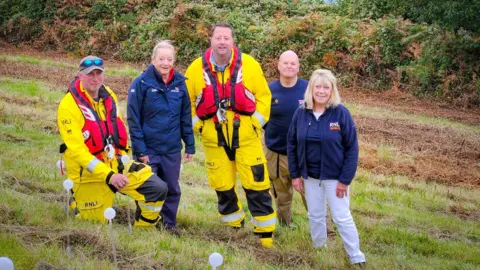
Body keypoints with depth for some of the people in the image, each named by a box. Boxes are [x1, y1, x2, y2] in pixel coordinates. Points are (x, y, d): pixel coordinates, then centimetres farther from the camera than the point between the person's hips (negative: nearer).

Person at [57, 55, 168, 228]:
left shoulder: (109, 96, 4)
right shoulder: (69, 106, -16)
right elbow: (76, 150, -22)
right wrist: (108, 175, -26)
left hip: (116, 165, 5)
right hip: (89, 174, -5)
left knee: (157, 188, -8)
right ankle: (77, 206, 35)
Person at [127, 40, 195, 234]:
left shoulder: (179, 83, 3)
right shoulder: (141, 83, -9)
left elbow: (186, 117, 8)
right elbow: (133, 120, -9)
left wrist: (190, 145, 6)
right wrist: (140, 150, -13)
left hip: (172, 149, 4)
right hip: (148, 150, -4)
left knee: (172, 189, 11)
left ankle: (169, 224, 26)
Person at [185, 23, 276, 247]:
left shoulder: (249, 65, -6)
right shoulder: (197, 68, -4)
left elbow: (263, 96, 4)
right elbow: (187, 101, 8)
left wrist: (256, 122, -2)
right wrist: (197, 125, 3)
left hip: (246, 136, -2)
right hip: (214, 138, 2)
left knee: (256, 184, -3)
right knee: (223, 187, 11)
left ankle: (265, 233, 7)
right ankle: (233, 228, 28)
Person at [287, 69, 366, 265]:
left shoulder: (341, 113, -15)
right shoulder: (301, 113, -5)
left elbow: (352, 148, -12)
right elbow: (292, 145, 3)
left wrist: (345, 179, -14)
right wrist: (295, 174, 1)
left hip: (334, 177, -4)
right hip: (310, 176, 4)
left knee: (342, 218, 1)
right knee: (315, 216, 17)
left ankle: (357, 258, 12)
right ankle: (318, 250, 36)